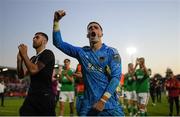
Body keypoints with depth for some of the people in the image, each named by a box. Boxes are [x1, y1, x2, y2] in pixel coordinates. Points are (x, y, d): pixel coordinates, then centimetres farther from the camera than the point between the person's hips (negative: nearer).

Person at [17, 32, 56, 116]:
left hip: (45, 96, -7)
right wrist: (19, 58, 2)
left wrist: (24, 54, -8)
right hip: (31, 96, 8)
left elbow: (33, 70, -17)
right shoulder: (33, 58, 18)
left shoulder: (47, 54, -7)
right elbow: (21, 75, 13)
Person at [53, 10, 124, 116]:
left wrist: (102, 101, -17)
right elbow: (58, 43, 7)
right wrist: (56, 21, -4)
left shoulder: (111, 52, -1)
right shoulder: (81, 52, 7)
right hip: (89, 105, 2)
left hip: (109, 104, -2)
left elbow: (116, 77, -10)